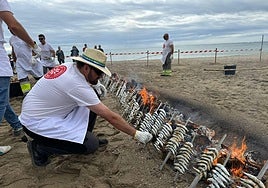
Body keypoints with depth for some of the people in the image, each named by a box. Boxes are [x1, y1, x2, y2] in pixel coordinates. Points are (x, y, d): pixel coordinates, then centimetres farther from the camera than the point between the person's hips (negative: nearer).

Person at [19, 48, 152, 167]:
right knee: (91, 144, -15)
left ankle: (82, 137, 15)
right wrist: (136, 134, -17)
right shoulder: (77, 86, -30)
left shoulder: (69, 66, -6)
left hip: (41, 110, 9)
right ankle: (39, 147, -2)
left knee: (91, 104, 1)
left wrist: (93, 86, -3)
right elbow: (111, 117, -26)